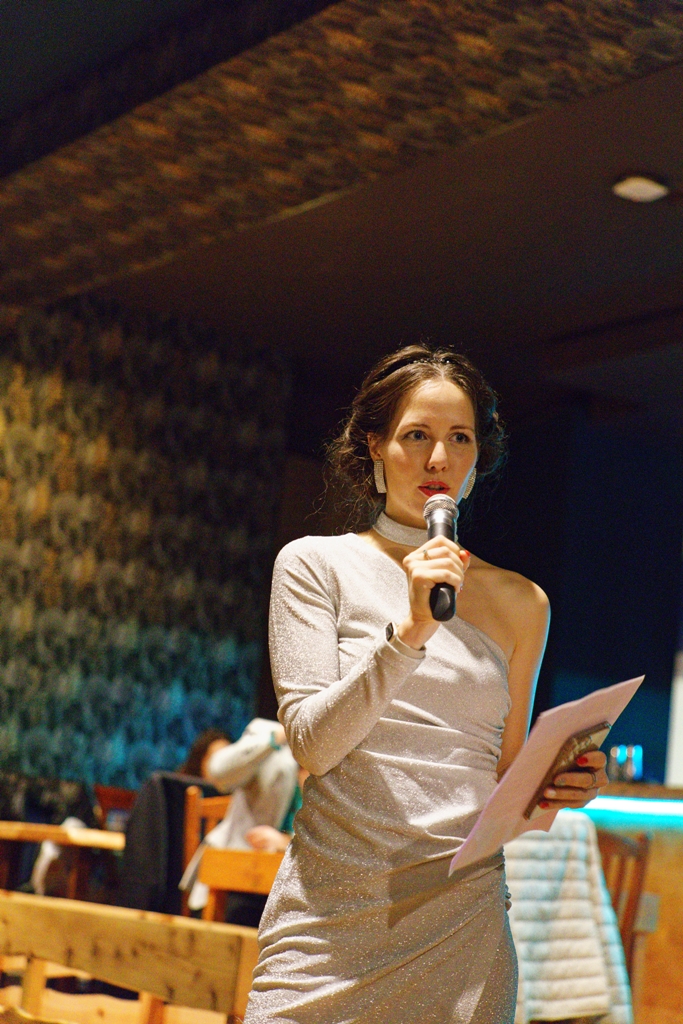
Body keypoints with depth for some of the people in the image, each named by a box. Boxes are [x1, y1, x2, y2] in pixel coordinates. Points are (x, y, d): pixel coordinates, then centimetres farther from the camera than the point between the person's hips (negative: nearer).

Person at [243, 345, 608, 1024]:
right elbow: (312, 742, -7)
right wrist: (410, 629, -18)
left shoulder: (519, 603, 11)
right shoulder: (316, 565, 4)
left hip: (464, 927, 2)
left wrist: (556, 789, -5)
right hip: (334, 912, -2)